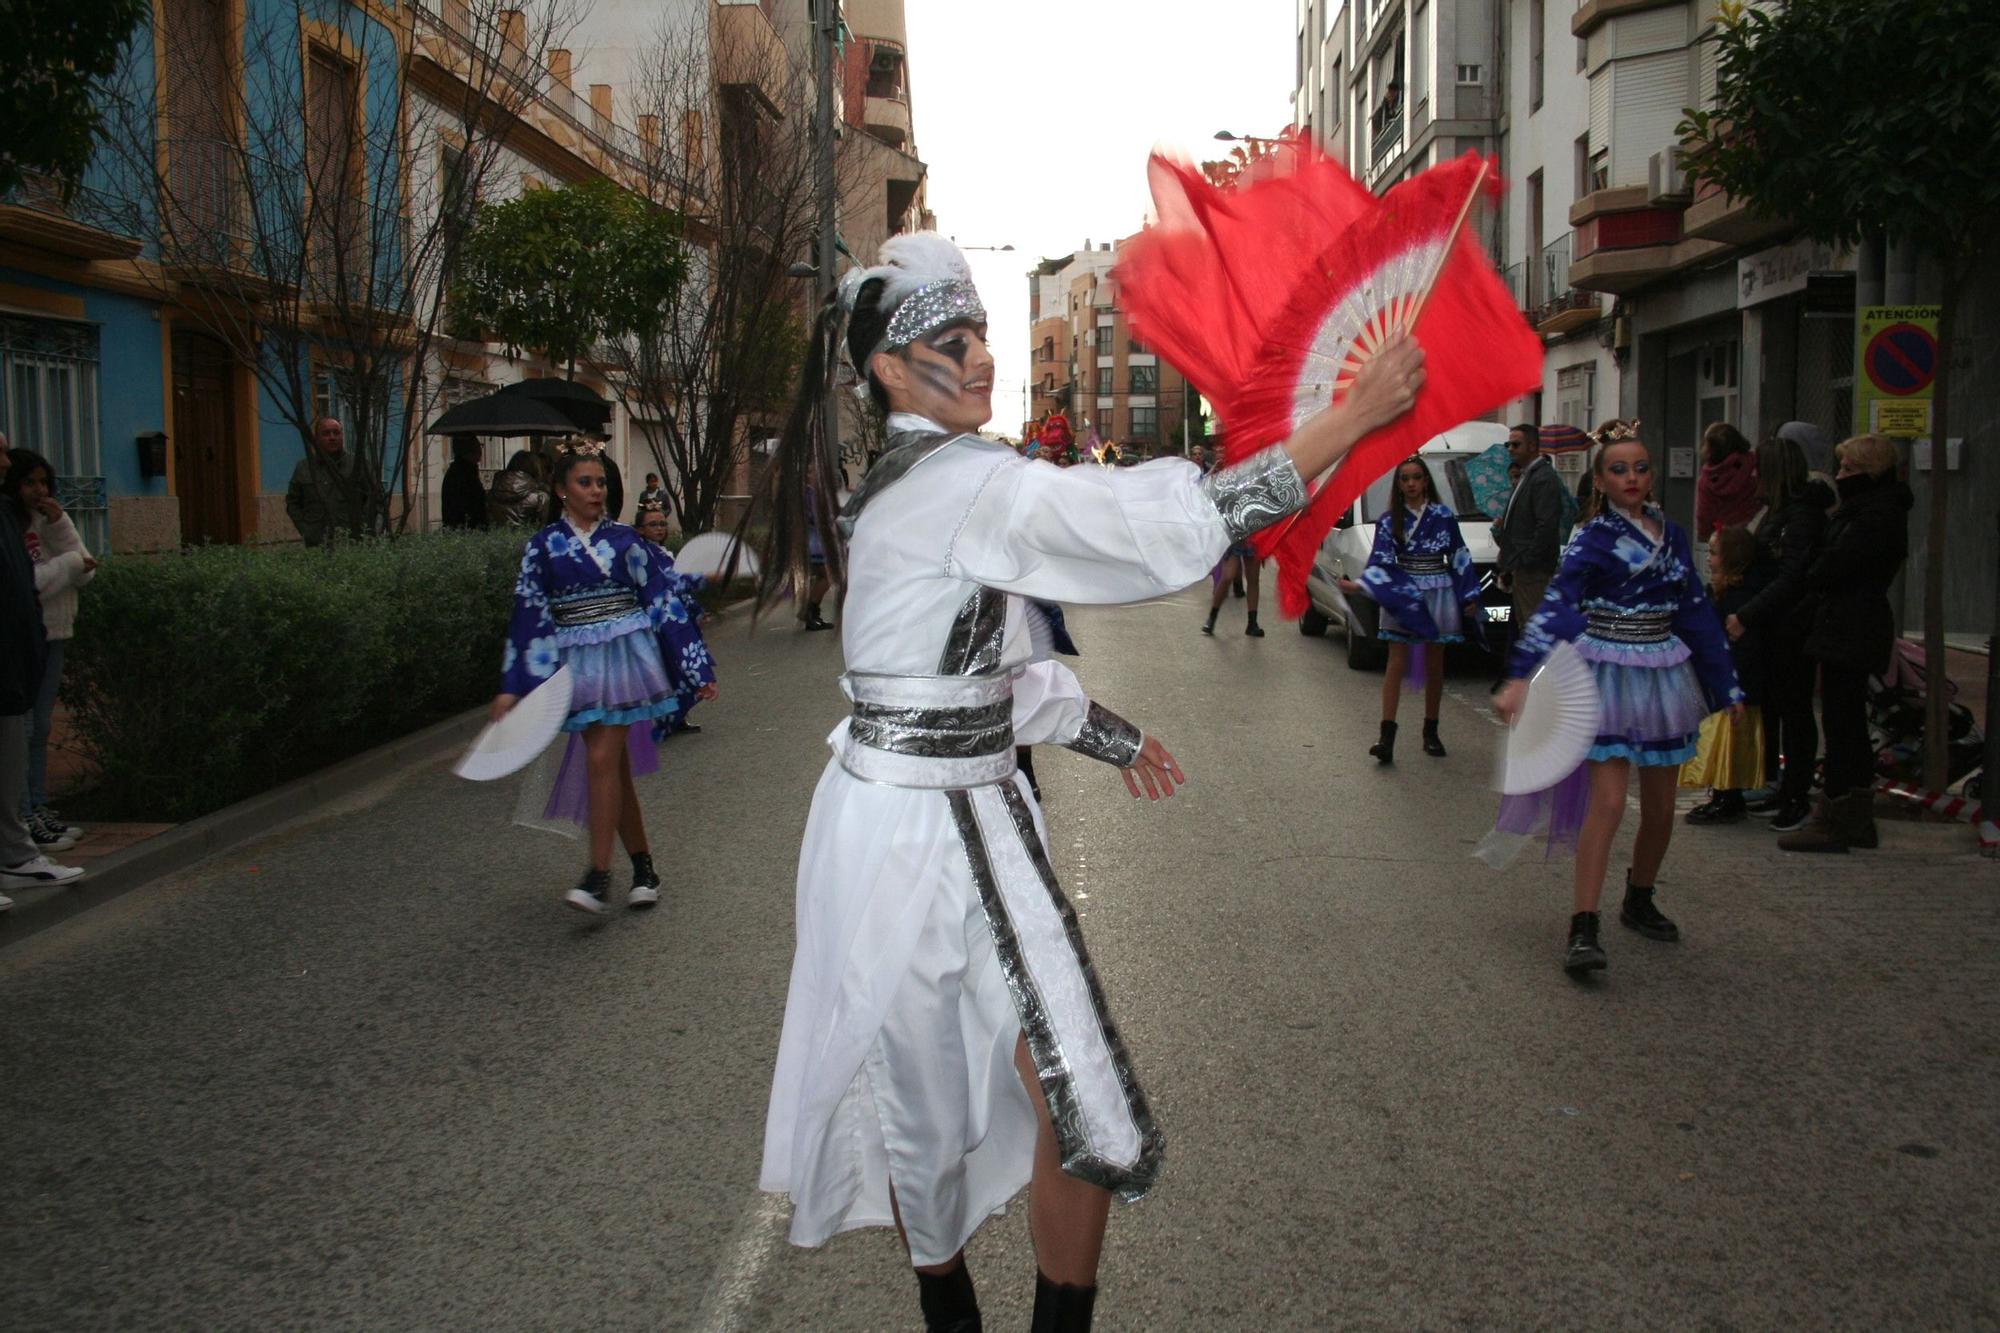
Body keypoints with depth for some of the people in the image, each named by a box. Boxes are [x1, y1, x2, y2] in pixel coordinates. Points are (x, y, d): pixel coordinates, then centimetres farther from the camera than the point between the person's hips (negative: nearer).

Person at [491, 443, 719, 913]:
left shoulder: (623, 539, 2)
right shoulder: (544, 545, 4)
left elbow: (663, 600, 3)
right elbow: (528, 618, 4)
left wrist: (696, 669, 1)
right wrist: (511, 689, 0)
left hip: (623, 659, -2)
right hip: (577, 666, 2)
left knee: (602, 760, -11)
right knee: (614, 766, 7)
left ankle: (599, 875, -7)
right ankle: (643, 868, 18)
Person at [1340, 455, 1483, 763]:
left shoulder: (1444, 515, 2)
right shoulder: (1389, 521, 1)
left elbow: (1459, 557, 5)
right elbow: (1381, 561, -6)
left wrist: (1470, 597, 2)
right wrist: (1360, 585, -23)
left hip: (1438, 595, 1)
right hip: (1402, 597, -1)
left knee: (1434, 666, 9)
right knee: (1397, 664, -6)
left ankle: (1430, 733, 19)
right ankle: (1387, 736, -12)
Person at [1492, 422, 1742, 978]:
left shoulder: (1672, 536, 8)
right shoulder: (1594, 538, -9)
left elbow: (1696, 613, 16)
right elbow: (1556, 607, -21)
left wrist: (1726, 685, 18)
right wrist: (1520, 677, -33)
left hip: (1665, 677, 6)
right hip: (1610, 676, -6)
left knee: (1661, 808, 11)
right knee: (1608, 802, -15)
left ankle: (1639, 901, 33)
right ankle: (1583, 928, -15)